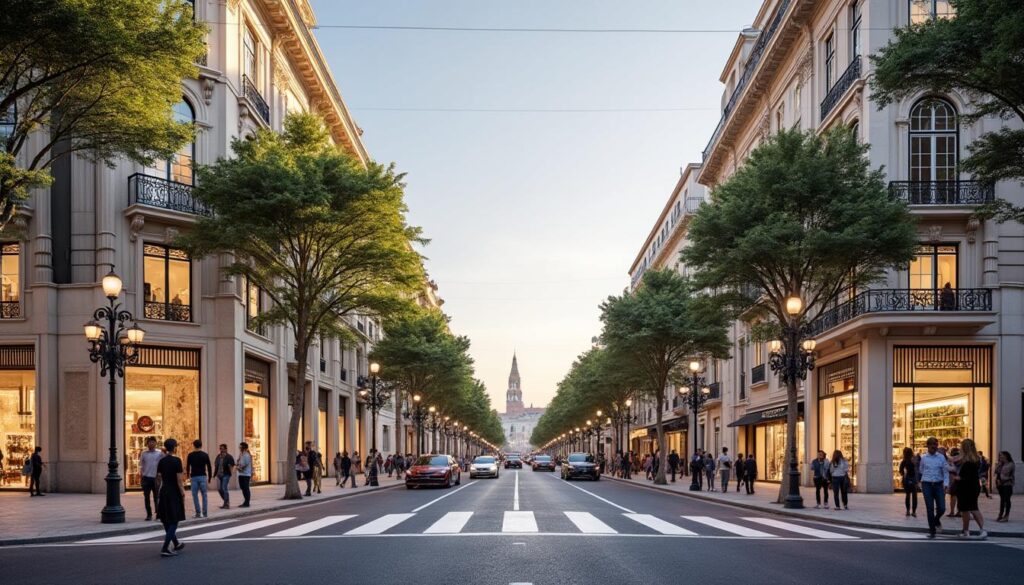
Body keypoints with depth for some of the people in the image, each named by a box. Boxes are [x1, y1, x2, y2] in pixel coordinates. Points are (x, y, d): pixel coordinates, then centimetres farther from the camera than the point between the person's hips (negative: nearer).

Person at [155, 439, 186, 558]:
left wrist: (160, 491, 16)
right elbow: (179, 480, -16)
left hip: (164, 492, 7)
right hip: (174, 492, -7)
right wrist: (183, 494, -10)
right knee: (174, 522, -2)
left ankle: (176, 545, 31)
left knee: (167, 521, 16)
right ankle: (165, 549, -10)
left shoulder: (161, 461, 5)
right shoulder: (176, 461, -14)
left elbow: (159, 479, 9)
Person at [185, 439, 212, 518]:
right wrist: (209, 477, 8)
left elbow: (187, 467, 4)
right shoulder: (205, 455, 2)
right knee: (204, 495, 6)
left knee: (195, 495, 4)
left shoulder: (190, 455, 1)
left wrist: (188, 476, 15)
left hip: (194, 477, 0)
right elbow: (209, 467, 1)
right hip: (203, 476, 0)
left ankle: (198, 513, -3)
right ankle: (204, 513, 3)